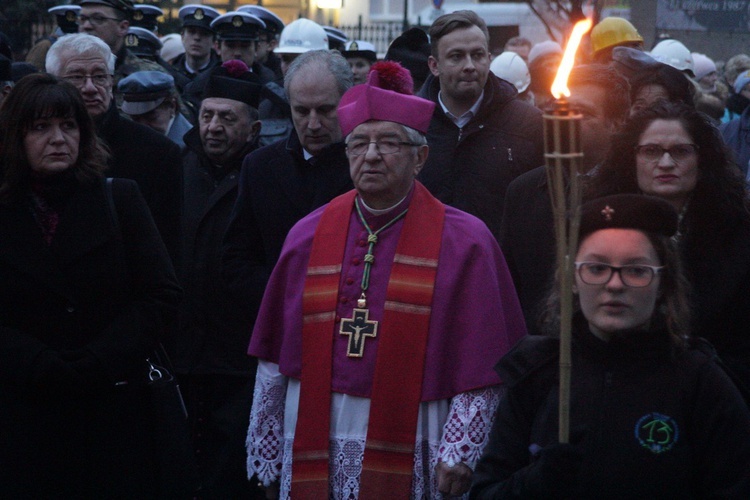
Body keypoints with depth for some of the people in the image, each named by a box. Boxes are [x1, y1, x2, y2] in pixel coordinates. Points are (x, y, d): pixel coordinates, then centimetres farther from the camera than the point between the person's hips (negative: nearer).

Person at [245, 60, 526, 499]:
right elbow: (274, 361, 10)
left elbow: (483, 367, -3)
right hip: (314, 454, 3)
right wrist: (266, 460, 10)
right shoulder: (309, 237, 8)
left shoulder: (464, 243, 0)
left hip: (412, 455, -2)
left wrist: (458, 455, -11)